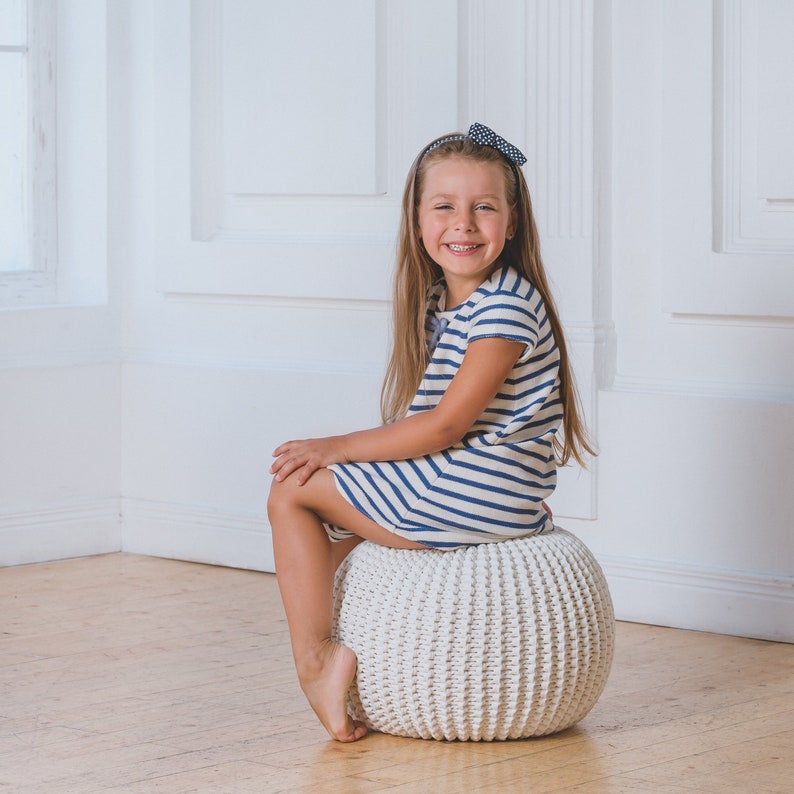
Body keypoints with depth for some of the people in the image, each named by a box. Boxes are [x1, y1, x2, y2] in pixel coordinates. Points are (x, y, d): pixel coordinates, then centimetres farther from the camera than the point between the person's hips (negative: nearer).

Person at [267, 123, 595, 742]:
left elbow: (446, 424, -21)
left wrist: (338, 448, -14)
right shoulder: (441, 302, 13)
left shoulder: (507, 304, -18)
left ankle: (316, 660, -6)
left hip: (473, 496, -10)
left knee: (292, 491, -2)